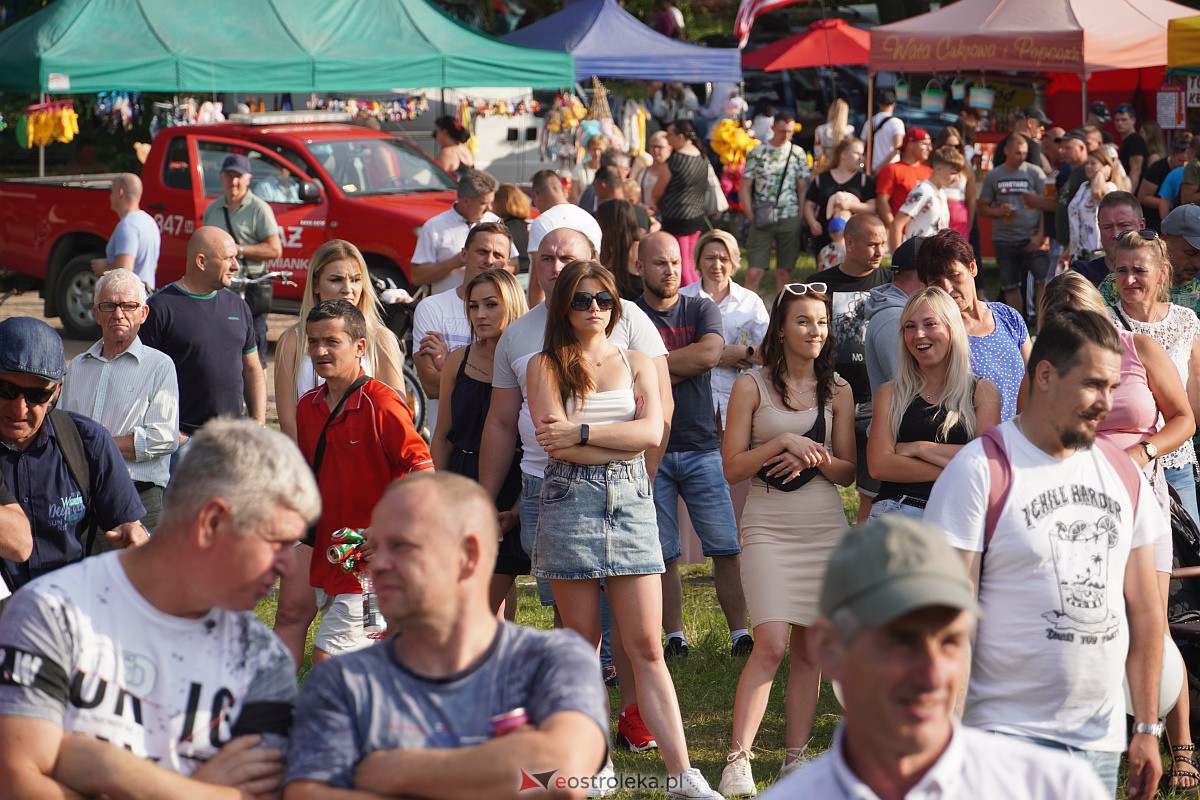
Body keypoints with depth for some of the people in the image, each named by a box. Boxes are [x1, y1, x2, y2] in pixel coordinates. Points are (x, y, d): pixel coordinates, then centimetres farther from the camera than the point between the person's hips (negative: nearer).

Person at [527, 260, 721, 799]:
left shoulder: (637, 365, 14)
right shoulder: (545, 366, 6)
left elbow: (651, 431, -3)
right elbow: (554, 442, -9)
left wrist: (581, 433, -10)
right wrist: (622, 445, -7)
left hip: (630, 504, 2)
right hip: (569, 504, -2)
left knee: (646, 646, -2)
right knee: (582, 644, 3)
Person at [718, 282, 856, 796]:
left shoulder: (837, 391, 9)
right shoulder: (752, 387, 0)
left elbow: (848, 472, 10)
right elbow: (732, 468, -3)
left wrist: (815, 458, -10)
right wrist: (783, 443, -15)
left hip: (825, 527, 4)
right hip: (768, 527, -3)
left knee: (810, 646, 4)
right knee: (772, 643, -16)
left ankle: (796, 758, 11)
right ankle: (738, 758, -10)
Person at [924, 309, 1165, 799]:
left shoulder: (1125, 477, 9)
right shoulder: (980, 471, -8)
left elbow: (1145, 611, 12)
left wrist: (1147, 728, 9)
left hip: (1100, 741, 5)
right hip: (1006, 734, -5)